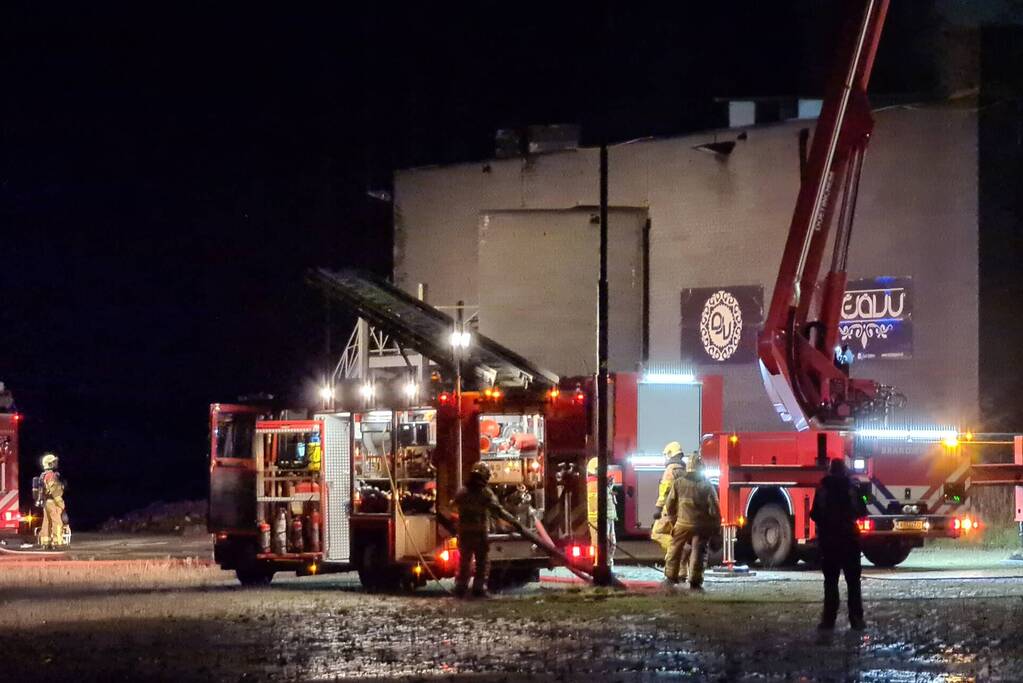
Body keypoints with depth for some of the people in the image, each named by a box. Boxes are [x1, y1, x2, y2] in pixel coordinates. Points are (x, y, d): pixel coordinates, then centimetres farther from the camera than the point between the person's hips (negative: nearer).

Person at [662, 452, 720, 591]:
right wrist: (715, 525, 5)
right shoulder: (707, 486, -3)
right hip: (702, 525, 0)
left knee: (675, 549, 13)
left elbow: (669, 504, 4)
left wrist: (672, 519, 18)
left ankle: (670, 578, 14)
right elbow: (714, 507, -5)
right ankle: (695, 582, 2)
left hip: (683, 523, 0)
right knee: (698, 552, 4)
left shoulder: (678, 483, -1)